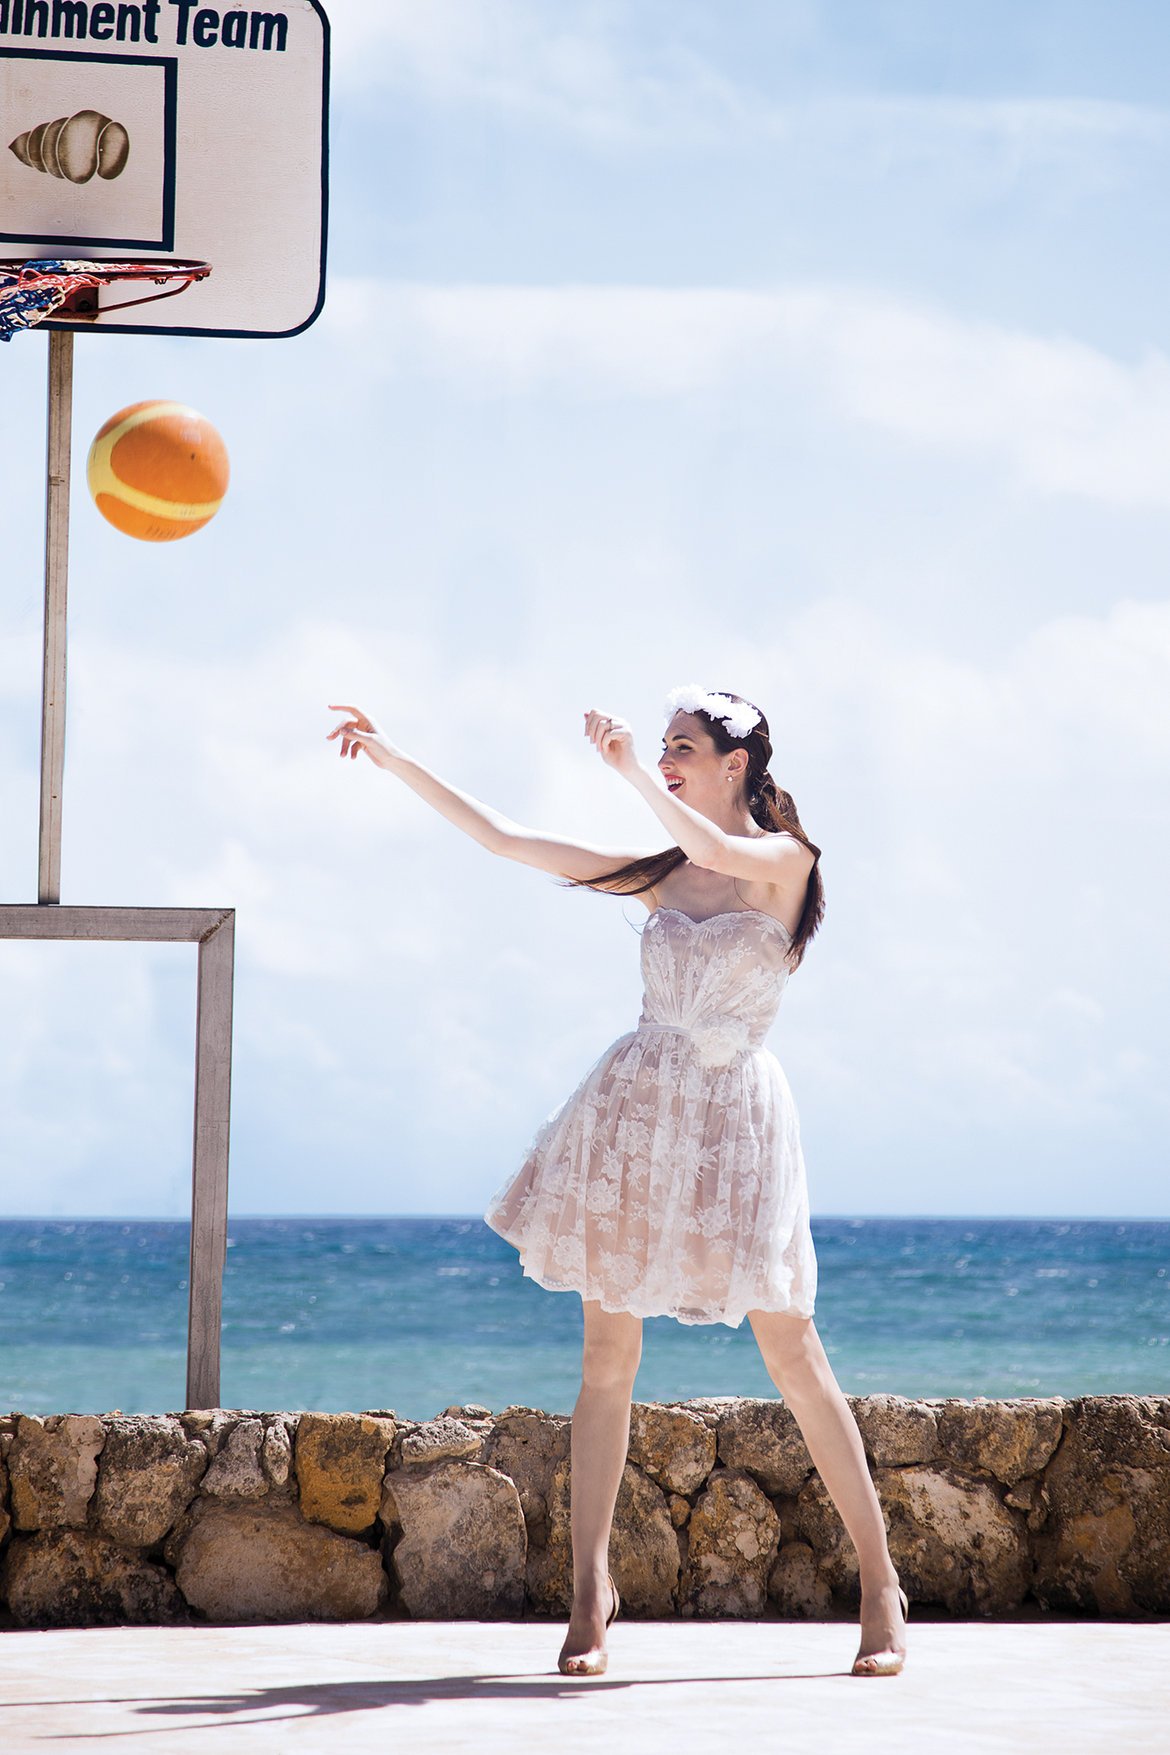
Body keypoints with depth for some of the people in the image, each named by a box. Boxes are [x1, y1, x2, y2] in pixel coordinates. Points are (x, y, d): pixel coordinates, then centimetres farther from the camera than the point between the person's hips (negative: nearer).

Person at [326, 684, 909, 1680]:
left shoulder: (787, 861, -1)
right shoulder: (658, 876, 12)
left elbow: (715, 850, -24)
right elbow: (502, 838, 12)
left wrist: (632, 772, -22)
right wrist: (395, 759, 9)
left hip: (734, 1119, -4)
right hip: (637, 1110, 4)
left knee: (792, 1353, -5)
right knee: (609, 1354, 0)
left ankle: (881, 1590, 3)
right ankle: (590, 1598, 5)